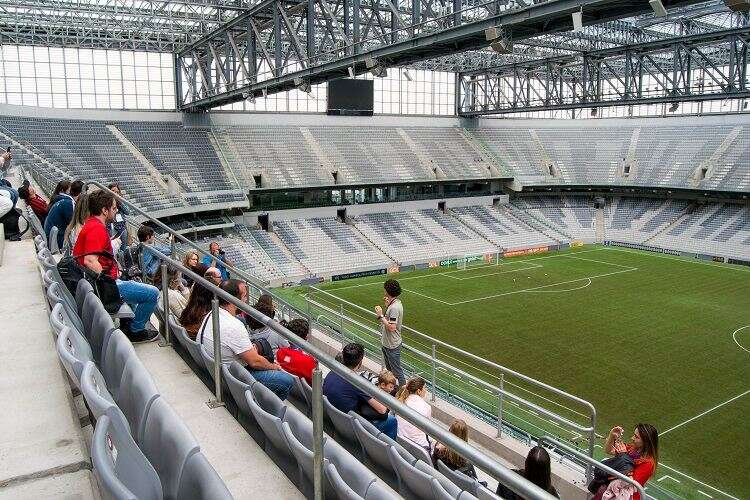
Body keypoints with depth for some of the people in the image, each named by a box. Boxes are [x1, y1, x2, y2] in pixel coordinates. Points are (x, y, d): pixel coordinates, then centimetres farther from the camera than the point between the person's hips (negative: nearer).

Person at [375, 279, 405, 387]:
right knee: (389, 369, 24)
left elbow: (391, 327, -30)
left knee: (397, 371, 2)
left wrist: (381, 316, -23)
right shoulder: (394, 303, 4)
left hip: (392, 345, -10)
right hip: (386, 343, 10)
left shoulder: (395, 307, -27)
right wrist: (387, 305, 10)